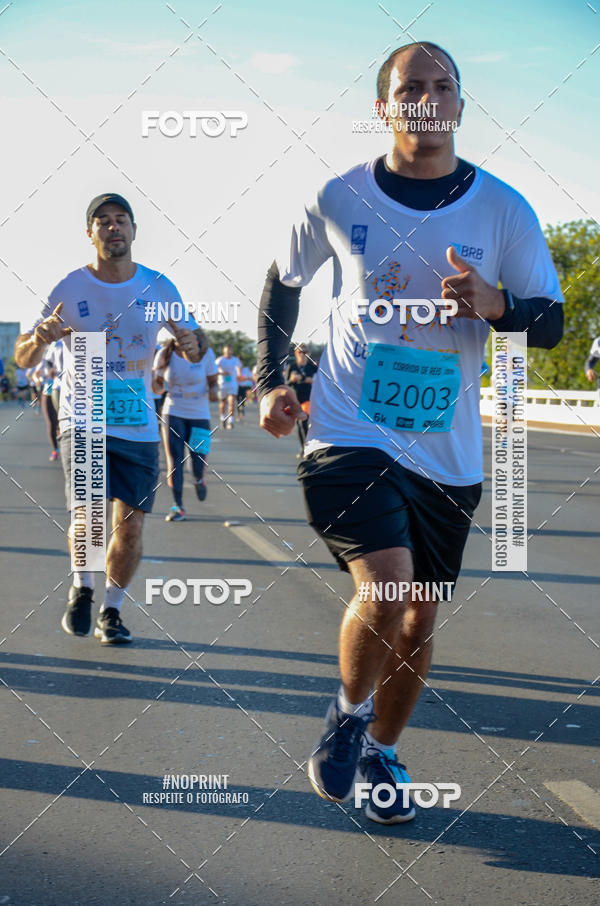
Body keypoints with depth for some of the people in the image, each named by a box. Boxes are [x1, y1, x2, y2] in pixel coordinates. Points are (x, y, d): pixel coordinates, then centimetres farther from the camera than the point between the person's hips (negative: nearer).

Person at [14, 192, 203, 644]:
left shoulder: (159, 287, 0)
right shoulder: (69, 289, -4)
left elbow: (193, 353, 8)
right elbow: (23, 358, -2)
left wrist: (191, 344, -17)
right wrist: (40, 338, -25)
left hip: (139, 426, 2)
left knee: (129, 526, 1)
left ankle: (111, 611, 23)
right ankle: (81, 590, 11)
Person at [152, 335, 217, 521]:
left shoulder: (205, 353, -6)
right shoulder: (165, 354, -3)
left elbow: (213, 382, 3)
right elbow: (158, 388, 3)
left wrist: (213, 392, -20)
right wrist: (152, 379, -19)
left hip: (199, 415, 0)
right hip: (173, 413, 1)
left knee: (198, 463, -4)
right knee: (174, 458, -8)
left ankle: (199, 480, 34)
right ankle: (178, 507, 1)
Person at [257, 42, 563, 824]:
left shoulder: (502, 210, -3)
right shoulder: (340, 200, -3)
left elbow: (551, 320, 2)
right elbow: (281, 283, 13)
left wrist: (496, 304, -20)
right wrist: (271, 383, 6)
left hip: (446, 453, 3)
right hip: (348, 435, -2)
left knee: (420, 615, 11)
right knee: (384, 589, -22)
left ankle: (382, 752, 36)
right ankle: (349, 712, 10)